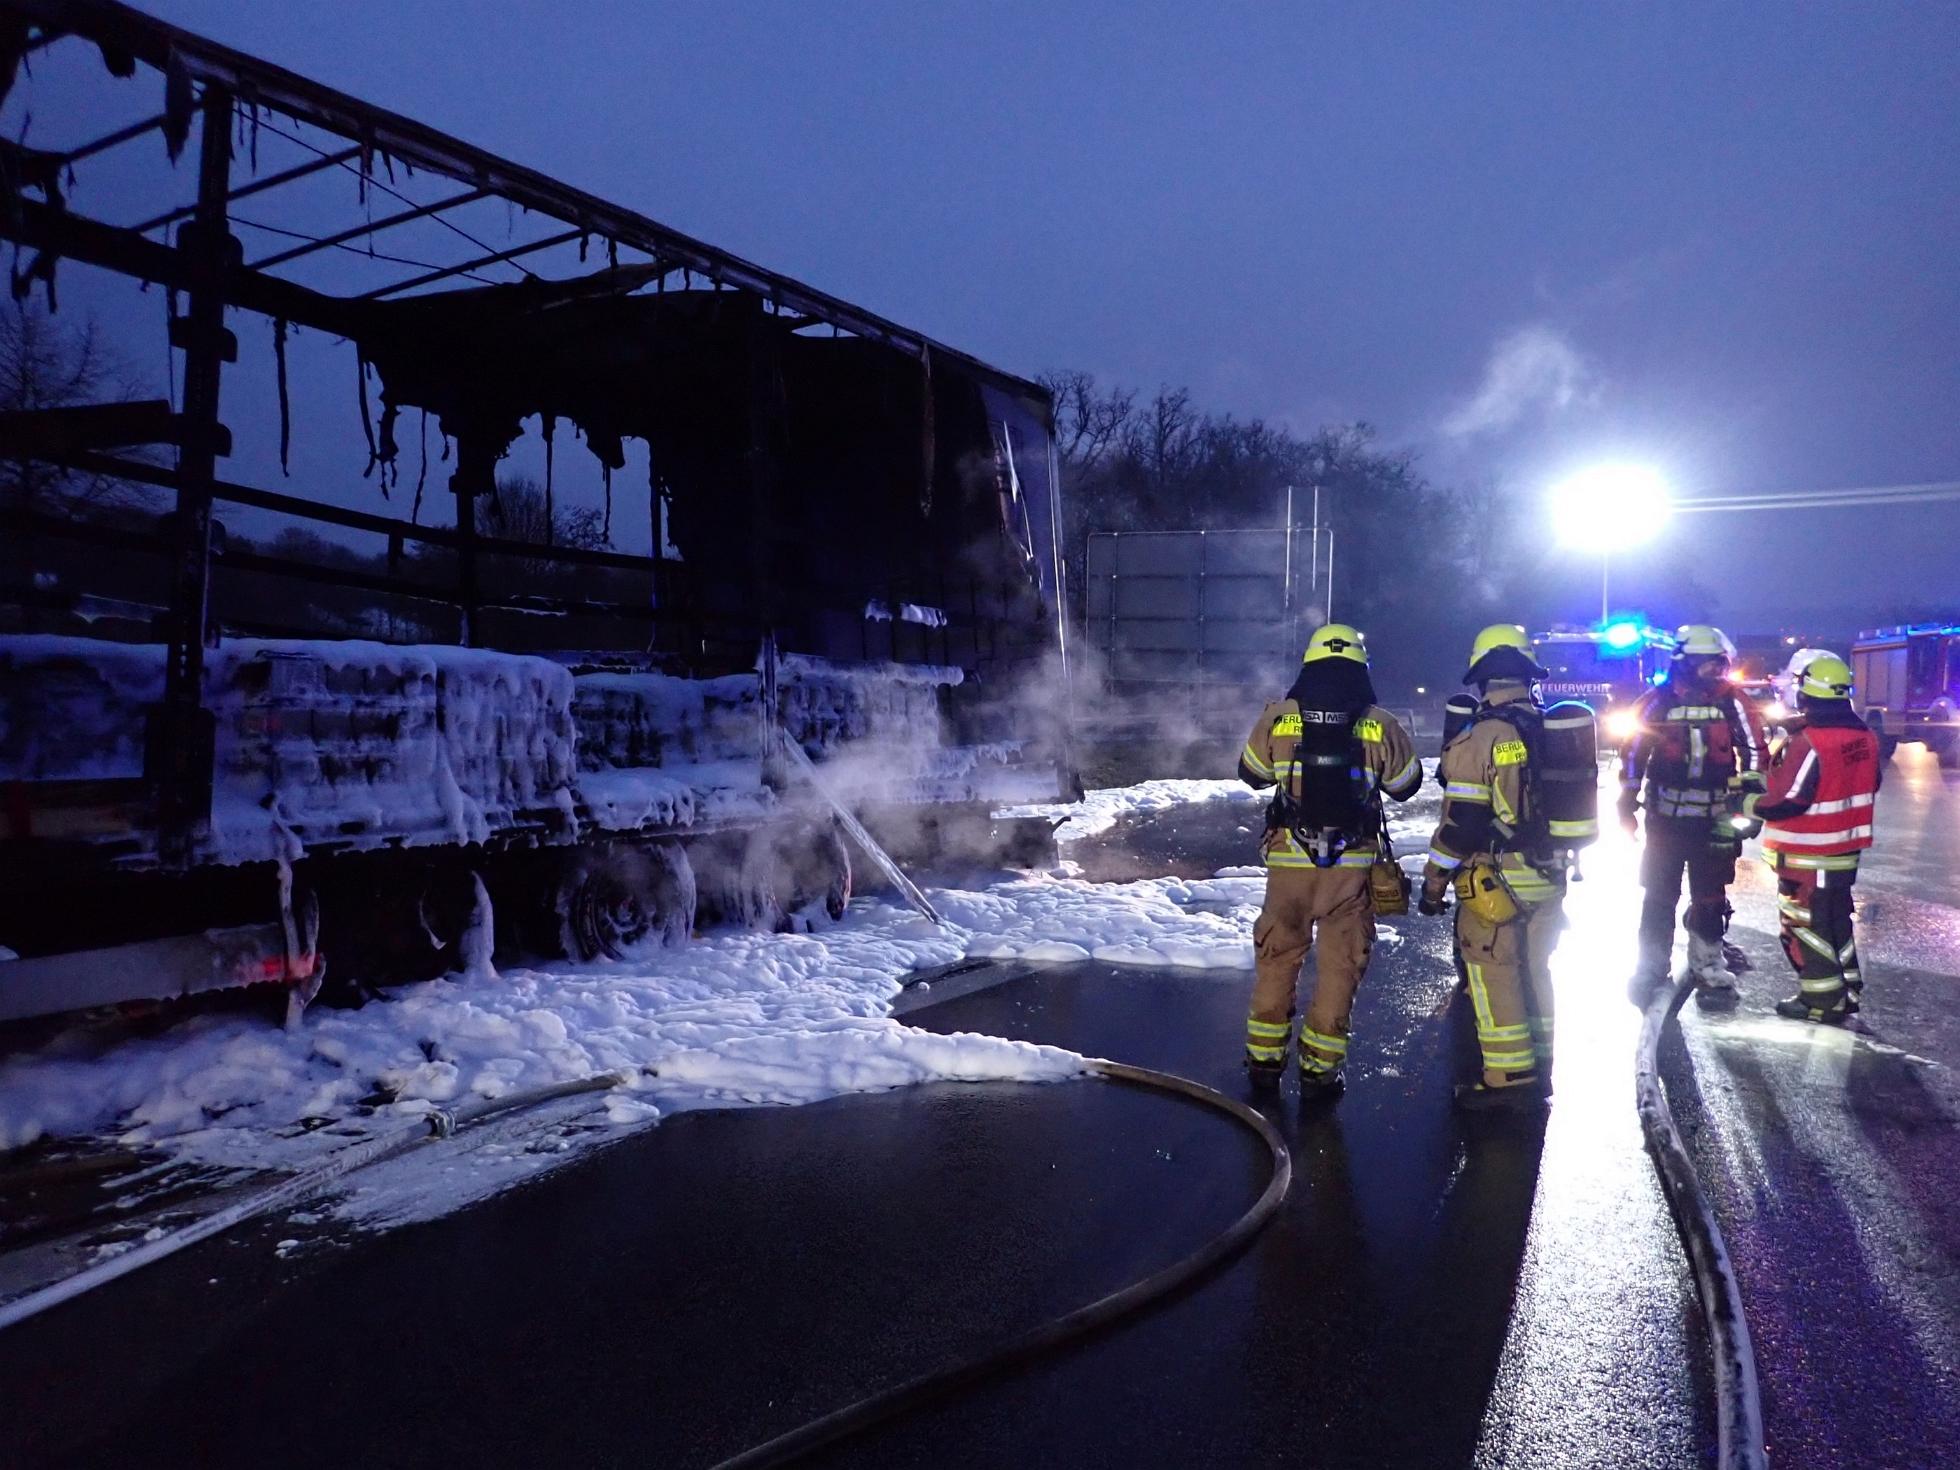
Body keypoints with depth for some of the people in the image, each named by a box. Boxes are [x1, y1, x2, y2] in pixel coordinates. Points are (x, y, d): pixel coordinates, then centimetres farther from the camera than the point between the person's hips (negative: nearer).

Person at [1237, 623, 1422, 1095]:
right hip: (1353, 863, -1)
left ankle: (1264, 1058, 21)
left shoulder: (1277, 718, -6)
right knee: (1340, 963, 10)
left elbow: (1252, 774, 9)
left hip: (1290, 860, 1)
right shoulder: (1381, 725, -6)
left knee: (1277, 956, 15)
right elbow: (1406, 784, 8)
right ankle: (1319, 1068, 13)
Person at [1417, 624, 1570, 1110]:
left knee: (1493, 973, 2)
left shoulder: (1479, 736, -15)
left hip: (1496, 878, -7)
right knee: (1535, 968, 17)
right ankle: (1539, 1070, 27)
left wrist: (1434, 881, -7)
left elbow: (1461, 820, -16)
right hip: (1548, 877, 7)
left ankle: (1509, 1077, 4)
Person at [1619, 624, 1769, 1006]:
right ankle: (1650, 971, 16)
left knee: (1710, 899, 9)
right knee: (1659, 896, 6)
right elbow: (1633, 752, 2)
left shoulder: (1733, 702, -2)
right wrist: (1627, 805, 2)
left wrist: (1748, 800, -1)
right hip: (1664, 817, -1)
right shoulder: (1657, 701, -4)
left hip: (1714, 820, 1)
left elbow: (1755, 752, 4)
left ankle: (1708, 970, 22)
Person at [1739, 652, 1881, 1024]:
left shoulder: (1808, 742, -25)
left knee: (1805, 924, 4)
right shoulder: (1865, 737, 1)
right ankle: (1847, 991, 31)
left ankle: (1822, 1002, 10)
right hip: (1846, 849, 8)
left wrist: (1749, 804, -10)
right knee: (1836, 919, 21)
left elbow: (1786, 802, -25)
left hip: (1807, 857, -8)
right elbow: (1869, 786, 13)